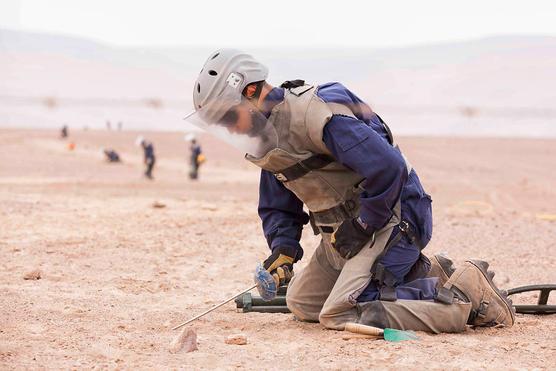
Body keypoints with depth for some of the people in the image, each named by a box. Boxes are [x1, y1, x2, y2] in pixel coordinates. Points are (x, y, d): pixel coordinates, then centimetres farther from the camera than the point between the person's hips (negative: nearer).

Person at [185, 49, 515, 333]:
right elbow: (277, 209, 15)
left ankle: (468, 293, -15)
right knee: (302, 304, 14)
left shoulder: (318, 115, -24)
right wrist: (283, 250, -4)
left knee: (340, 314, -23)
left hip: (391, 219, -10)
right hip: (346, 231, 10)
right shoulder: (271, 140, 8)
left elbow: (389, 168, -31)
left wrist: (363, 227, -20)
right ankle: (424, 275, 13)